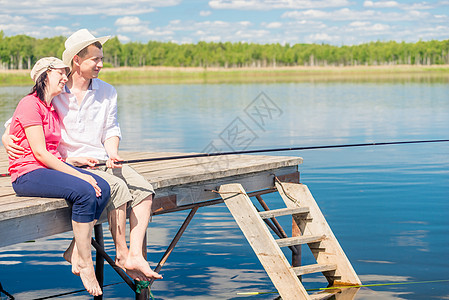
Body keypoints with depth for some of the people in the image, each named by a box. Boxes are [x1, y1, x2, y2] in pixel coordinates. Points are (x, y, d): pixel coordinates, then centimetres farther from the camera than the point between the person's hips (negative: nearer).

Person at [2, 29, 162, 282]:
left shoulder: (107, 91, 12)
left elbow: (111, 129, 15)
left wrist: (113, 154, -5)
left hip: (102, 161, 5)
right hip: (69, 164, -5)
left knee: (144, 190, -18)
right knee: (118, 188, -29)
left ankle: (136, 256, -22)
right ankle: (121, 255, -15)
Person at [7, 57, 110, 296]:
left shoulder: (52, 110, 20)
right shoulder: (30, 104, -10)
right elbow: (39, 153, -16)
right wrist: (77, 175, -17)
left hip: (51, 167, 9)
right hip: (28, 174, -9)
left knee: (103, 188, -14)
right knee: (85, 192, -29)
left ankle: (77, 252, -11)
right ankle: (85, 264, -20)